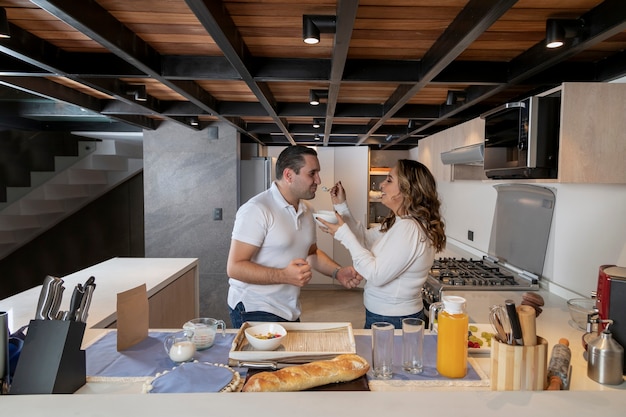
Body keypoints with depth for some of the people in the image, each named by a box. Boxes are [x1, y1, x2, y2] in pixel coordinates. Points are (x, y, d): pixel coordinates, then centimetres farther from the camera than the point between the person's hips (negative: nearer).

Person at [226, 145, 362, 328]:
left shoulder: (306, 210, 6)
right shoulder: (256, 210, -19)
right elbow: (235, 267, -22)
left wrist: (337, 272, 2)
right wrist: (284, 276, -32)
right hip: (255, 312, -7)